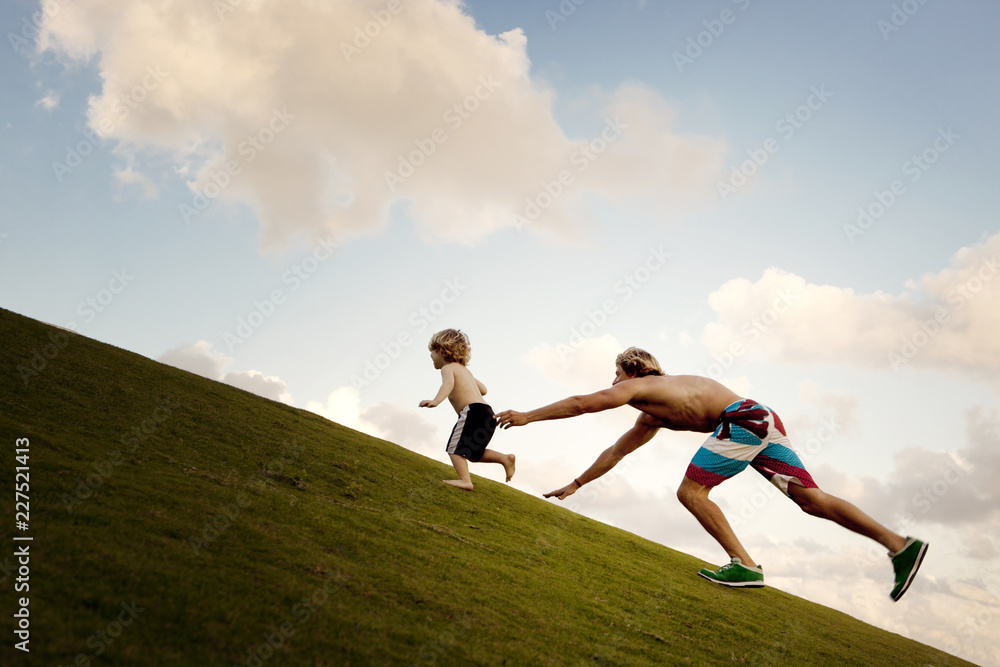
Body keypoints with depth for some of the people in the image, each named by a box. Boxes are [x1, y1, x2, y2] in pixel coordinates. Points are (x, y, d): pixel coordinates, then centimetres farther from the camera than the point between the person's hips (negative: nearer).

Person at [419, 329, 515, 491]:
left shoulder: (447, 368, 2)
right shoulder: (464, 369, 28)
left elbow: (449, 382, -22)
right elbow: (483, 390, 35)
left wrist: (436, 400, -38)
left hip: (473, 411, -9)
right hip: (488, 412, 9)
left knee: (454, 448, -8)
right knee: (472, 453, 18)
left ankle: (465, 480, -23)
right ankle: (506, 458, 7)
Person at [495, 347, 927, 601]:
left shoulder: (636, 388, 3)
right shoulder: (651, 418, 28)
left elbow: (580, 404, 1)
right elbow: (615, 453, 33)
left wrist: (527, 416, 9)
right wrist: (575, 485, 37)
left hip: (743, 419, -10)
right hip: (762, 422, 10)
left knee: (691, 492, -6)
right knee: (811, 499, 7)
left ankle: (745, 565, -6)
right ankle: (900, 544, 6)